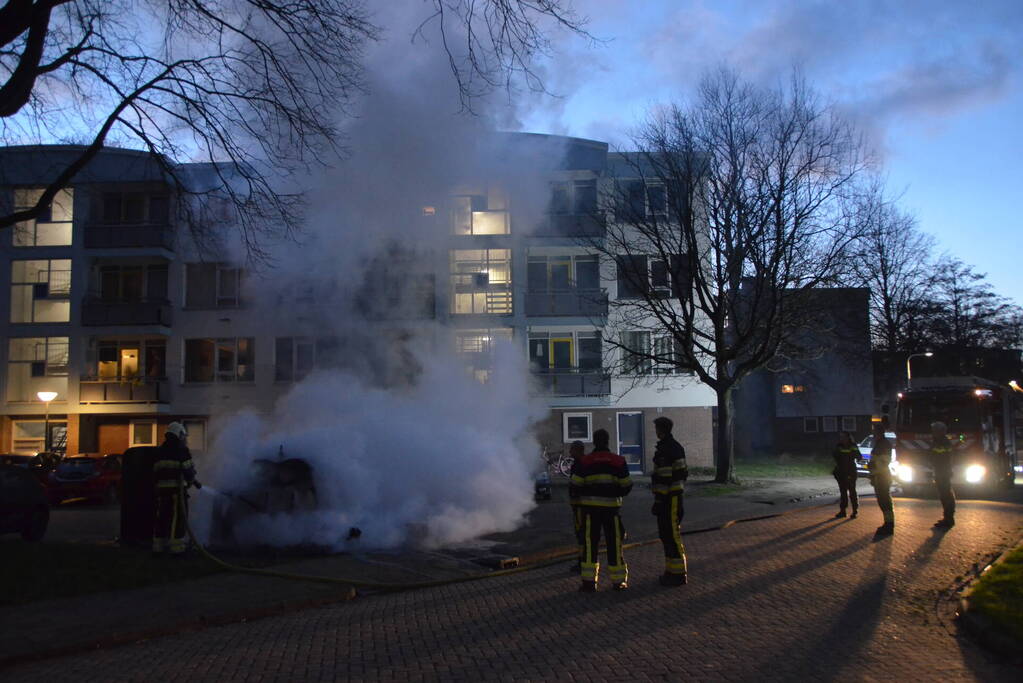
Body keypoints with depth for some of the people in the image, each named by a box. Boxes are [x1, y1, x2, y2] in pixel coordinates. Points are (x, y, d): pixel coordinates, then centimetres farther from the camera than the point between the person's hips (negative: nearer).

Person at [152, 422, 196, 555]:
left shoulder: (160, 450, 16)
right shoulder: (181, 449, -6)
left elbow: (156, 470, 18)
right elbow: (188, 469, -9)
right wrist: (191, 480, 10)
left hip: (161, 488, 7)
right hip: (176, 487, -7)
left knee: (161, 517, 12)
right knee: (178, 517, -3)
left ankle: (159, 546, 17)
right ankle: (176, 546, -5)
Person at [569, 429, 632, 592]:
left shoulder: (584, 461, -2)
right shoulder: (618, 461, 1)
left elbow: (575, 485, -2)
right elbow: (627, 485, 5)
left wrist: (575, 497, 18)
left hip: (590, 506, 0)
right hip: (612, 506, 1)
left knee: (590, 543, 5)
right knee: (614, 543, 8)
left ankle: (589, 581, 4)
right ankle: (618, 580, 12)